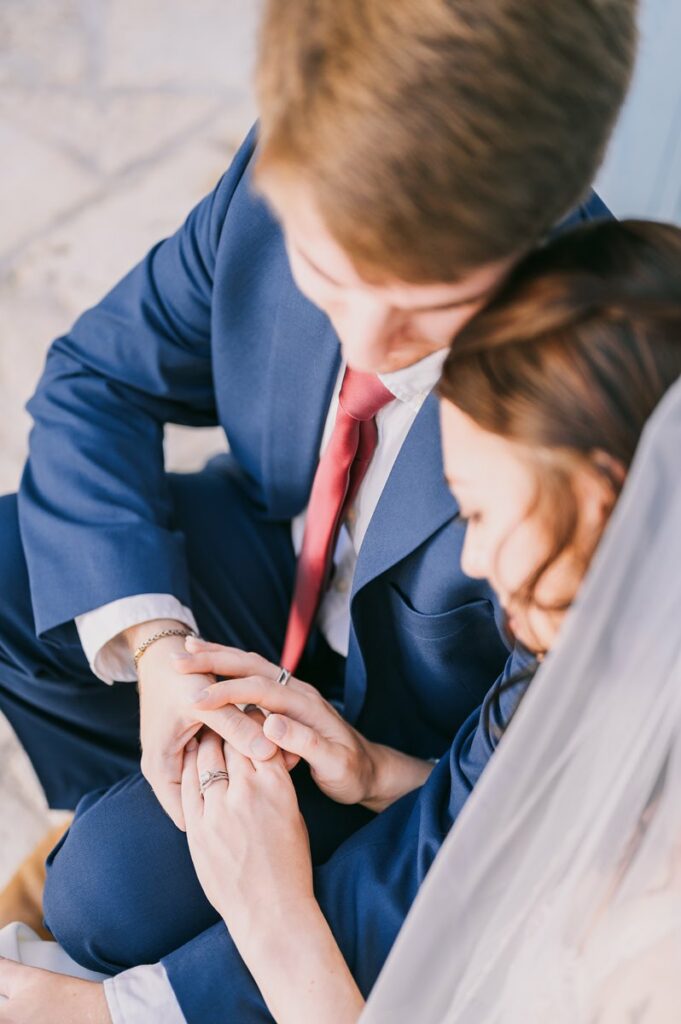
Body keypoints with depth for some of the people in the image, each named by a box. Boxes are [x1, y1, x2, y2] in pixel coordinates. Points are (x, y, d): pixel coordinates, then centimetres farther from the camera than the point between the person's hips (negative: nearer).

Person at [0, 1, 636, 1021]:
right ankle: (146, 797, 9)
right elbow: (95, 378, -9)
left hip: (410, 719, -4)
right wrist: (155, 643, -28)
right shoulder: (285, 184, -26)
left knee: (117, 893, -20)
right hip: (275, 554, 5)